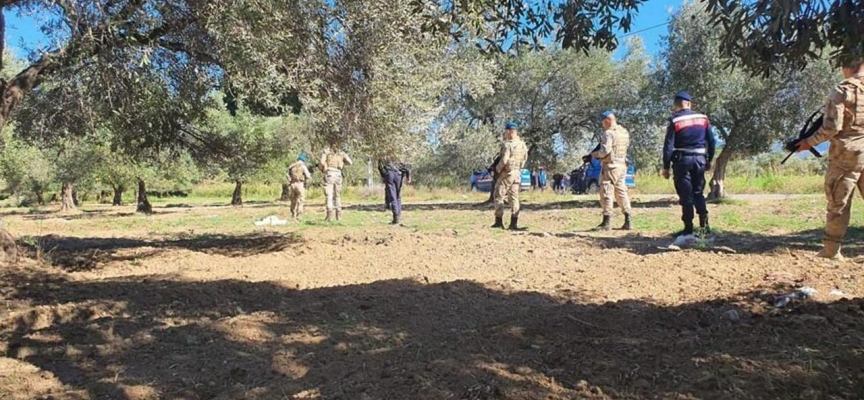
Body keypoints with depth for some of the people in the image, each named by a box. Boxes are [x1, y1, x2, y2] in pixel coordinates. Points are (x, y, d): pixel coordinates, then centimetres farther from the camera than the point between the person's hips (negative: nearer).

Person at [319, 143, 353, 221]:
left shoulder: (326, 152, 11)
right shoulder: (341, 153, 17)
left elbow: (322, 162, -6)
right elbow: (350, 162, 5)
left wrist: (322, 169, 14)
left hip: (329, 175, -2)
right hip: (338, 175, 3)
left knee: (329, 196, -5)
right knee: (337, 196, 14)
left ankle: (330, 215, -14)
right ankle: (339, 215, 12)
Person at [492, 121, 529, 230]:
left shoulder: (507, 144, -17)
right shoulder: (523, 145, 7)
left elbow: (504, 160, -23)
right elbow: (525, 159, 13)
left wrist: (497, 168, -6)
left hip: (506, 173, -7)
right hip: (517, 174, 7)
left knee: (499, 197, 2)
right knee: (514, 198, 9)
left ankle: (499, 222, 0)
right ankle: (514, 223, 7)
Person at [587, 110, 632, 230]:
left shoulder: (608, 133, -14)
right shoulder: (625, 132, 11)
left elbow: (604, 151, -22)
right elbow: (626, 147, 15)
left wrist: (593, 154, -4)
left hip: (610, 166, -8)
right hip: (622, 166, 8)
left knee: (607, 194, -2)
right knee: (621, 192, 14)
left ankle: (607, 222, -1)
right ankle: (627, 221, 14)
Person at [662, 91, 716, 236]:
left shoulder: (675, 121, -6)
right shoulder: (703, 118, 6)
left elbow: (668, 146, -9)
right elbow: (711, 141, 9)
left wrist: (666, 167, -4)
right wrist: (709, 160, 19)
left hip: (682, 160, -4)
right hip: (700, 159, 4)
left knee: (686, 195, 1)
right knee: (698, 193, 14)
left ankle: (688, 228, 3)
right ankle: (704, 225, 9)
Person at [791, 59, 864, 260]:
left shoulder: (842, 91, -8)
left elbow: (832, 127, -14)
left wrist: (810, 142, -1)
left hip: (847, 154, -4)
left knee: (838, 203, 3)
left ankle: (831, 249, 8)